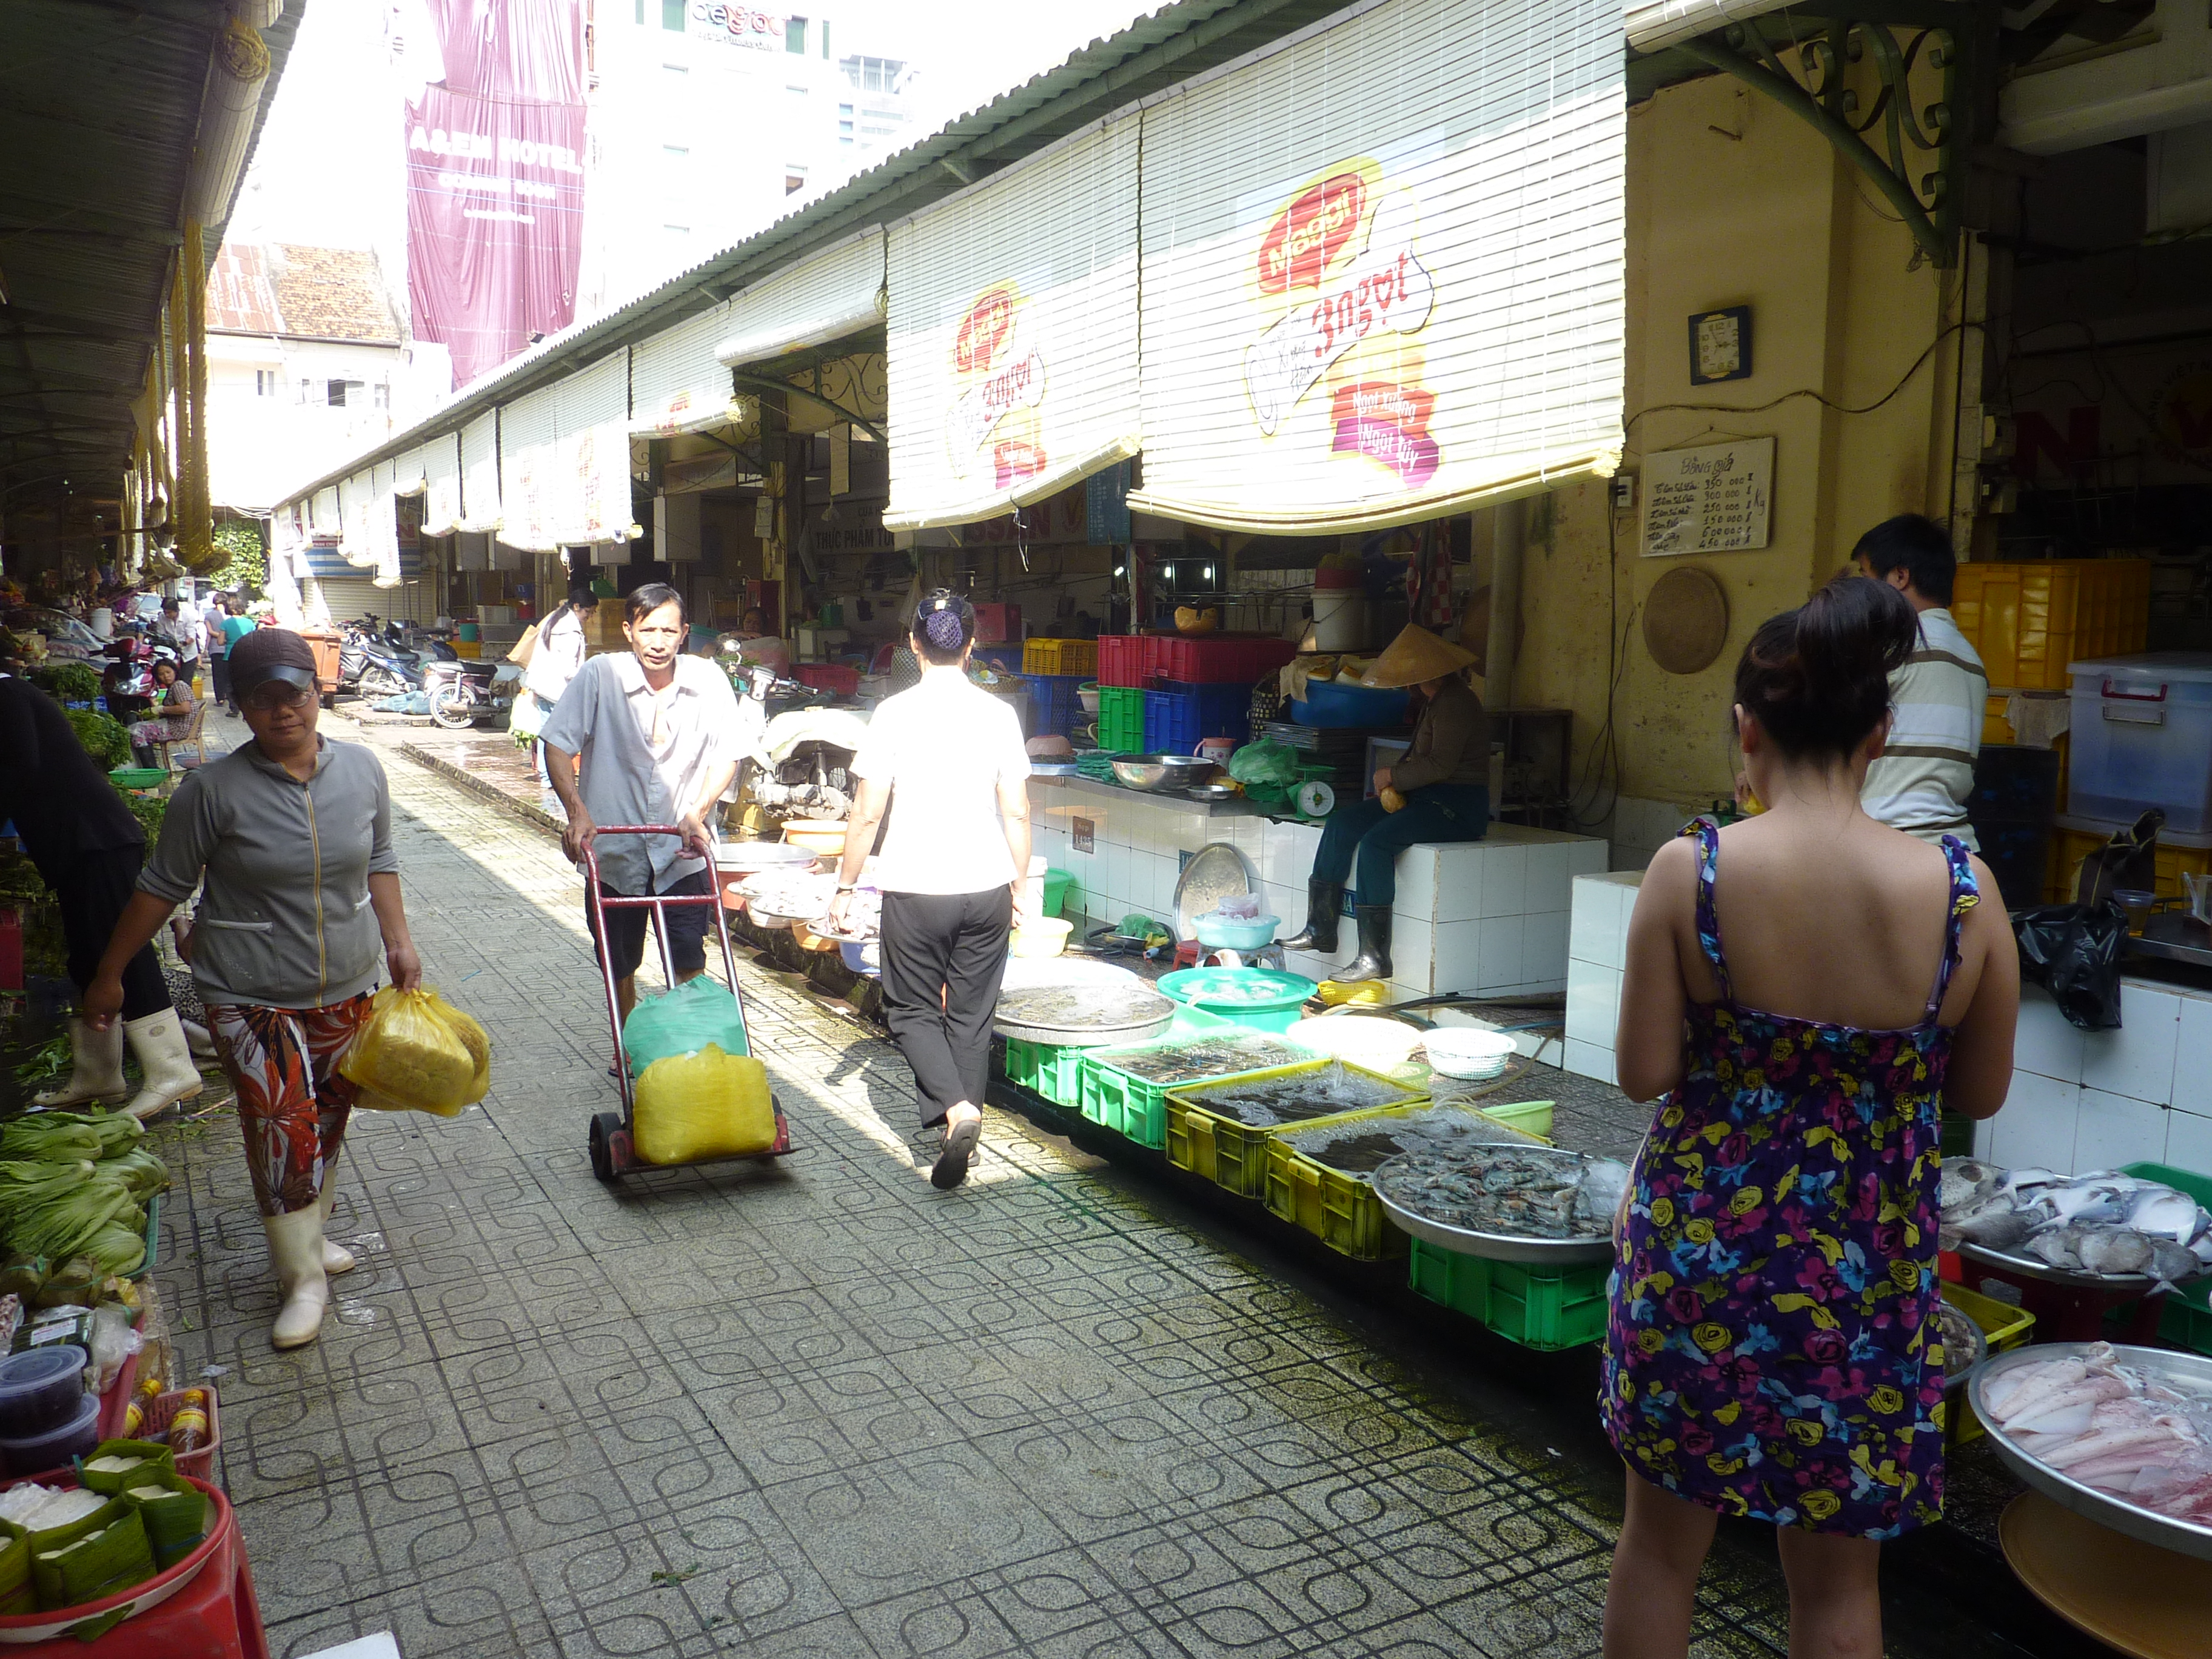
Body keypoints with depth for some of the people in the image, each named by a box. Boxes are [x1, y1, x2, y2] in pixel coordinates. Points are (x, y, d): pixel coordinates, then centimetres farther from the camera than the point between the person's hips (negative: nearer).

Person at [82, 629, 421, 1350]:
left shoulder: (361, 769, -1)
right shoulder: (214, 789, -13)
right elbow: (162, 885, -4)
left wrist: (399, 940, 6)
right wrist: (109, 975, 1)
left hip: (347, 988, 4)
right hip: (254, 999, -4)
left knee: (328, 1122, 15)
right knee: (283, 1131, -6)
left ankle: (308, 1234, 36)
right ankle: (303, 1277, 9)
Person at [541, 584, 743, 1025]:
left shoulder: (709, 681, -7)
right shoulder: (600, 676, -12)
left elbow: (726, 756, 1)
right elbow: (558, 744, -8)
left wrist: (697, 814, -11)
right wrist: (576, 812, -19)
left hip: (683, 855, 0)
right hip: (615, 849, 0)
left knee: (690, 968, 0)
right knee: (619, 966, 15)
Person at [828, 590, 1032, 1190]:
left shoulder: (895, 713, -7)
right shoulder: (998, 714, 1)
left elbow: (867, 814, -6)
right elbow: (1017, 814, 3)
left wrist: (845, 887, 5)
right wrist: (1018, 888, 15)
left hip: (914, 890, -3)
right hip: (987, 888, 3)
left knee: (912, 1012, 10)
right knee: (970, 1017, 13)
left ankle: (956, 1108, -12)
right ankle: (958, 1137, 18)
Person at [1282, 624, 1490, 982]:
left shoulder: (1455, 703, -14)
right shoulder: (1435, 700, 19)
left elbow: (1440, 764, -21)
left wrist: (1391, 775, -9)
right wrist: (1392, 777, 7)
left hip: (1458, 806, -10)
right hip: (1426, 797, 10)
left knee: (1375, 842, -28)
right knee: (1341, 823, -2)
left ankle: (1375, 956, -26)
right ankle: (1321, 929, -1)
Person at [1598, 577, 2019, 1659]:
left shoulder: (1689, 872, -16)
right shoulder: (1961, 889, -12)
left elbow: (1644, 1072, -11)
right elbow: (1981, 1091, 0)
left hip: (1700, 1243, -1)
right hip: (1865, 1272, 1)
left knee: (1662, 1537, 19)